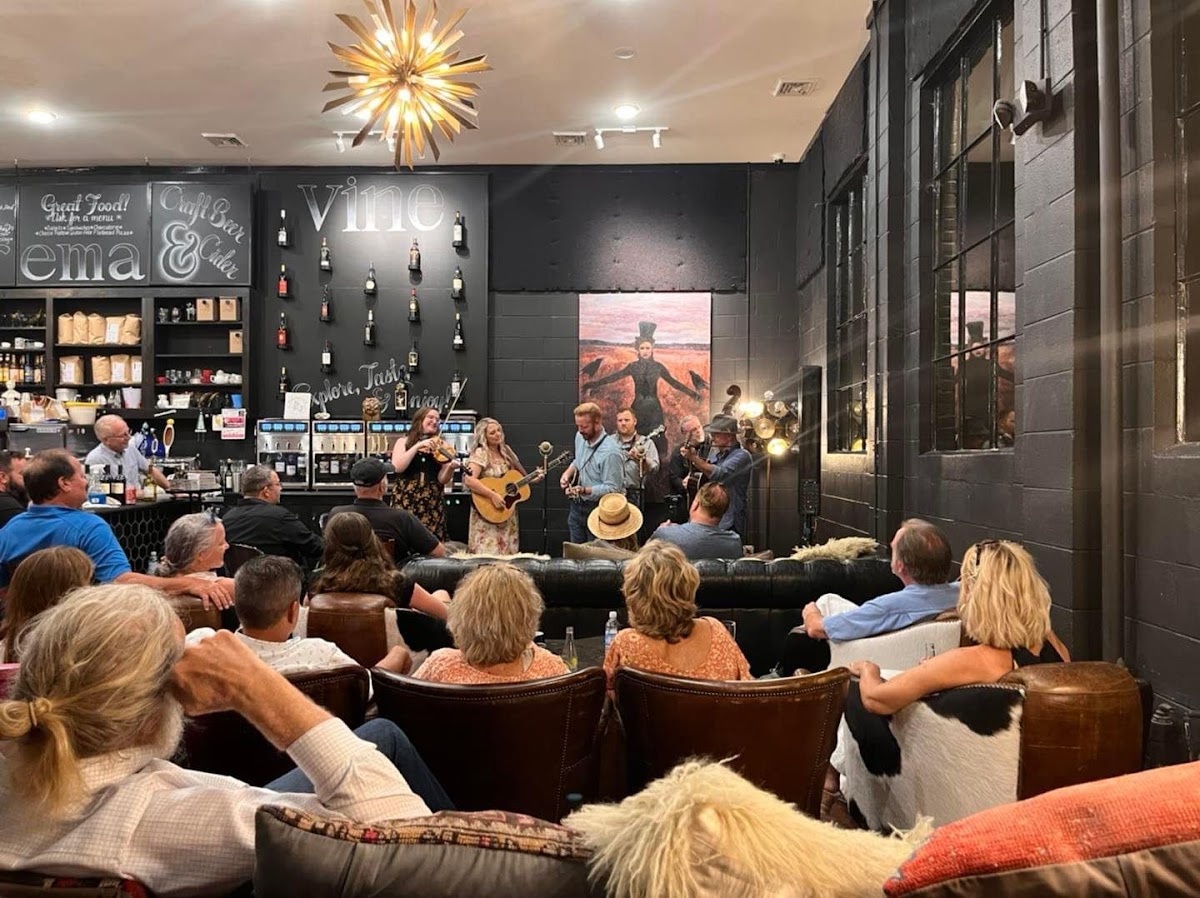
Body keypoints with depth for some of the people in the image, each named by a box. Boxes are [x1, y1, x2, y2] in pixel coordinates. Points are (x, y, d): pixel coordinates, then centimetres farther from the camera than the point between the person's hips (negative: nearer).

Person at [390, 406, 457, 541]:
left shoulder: (440, 446, 8)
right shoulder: (404, 442, 7)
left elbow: (442, 480, 0)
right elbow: (397, 467, -11)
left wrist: (450, 467, -20)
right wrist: (418, 446, -14)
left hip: (432, 503, 1)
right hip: (406, 501, -1)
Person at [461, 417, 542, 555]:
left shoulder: (506, 451, 11)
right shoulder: (480, 454, -12)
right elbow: (468, 480, -25)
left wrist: (532, 479, 3)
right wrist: (493, 495, -28)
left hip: (508, 514, 7)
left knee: (508, 554, 8)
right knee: (489, 555, -6)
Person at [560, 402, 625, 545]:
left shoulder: (610, 452, -26)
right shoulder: (580, 437, 0)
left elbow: (612, 488, -23)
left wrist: (584, 490, -32)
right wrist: (568, 473, 2)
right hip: (577, 506, 7)